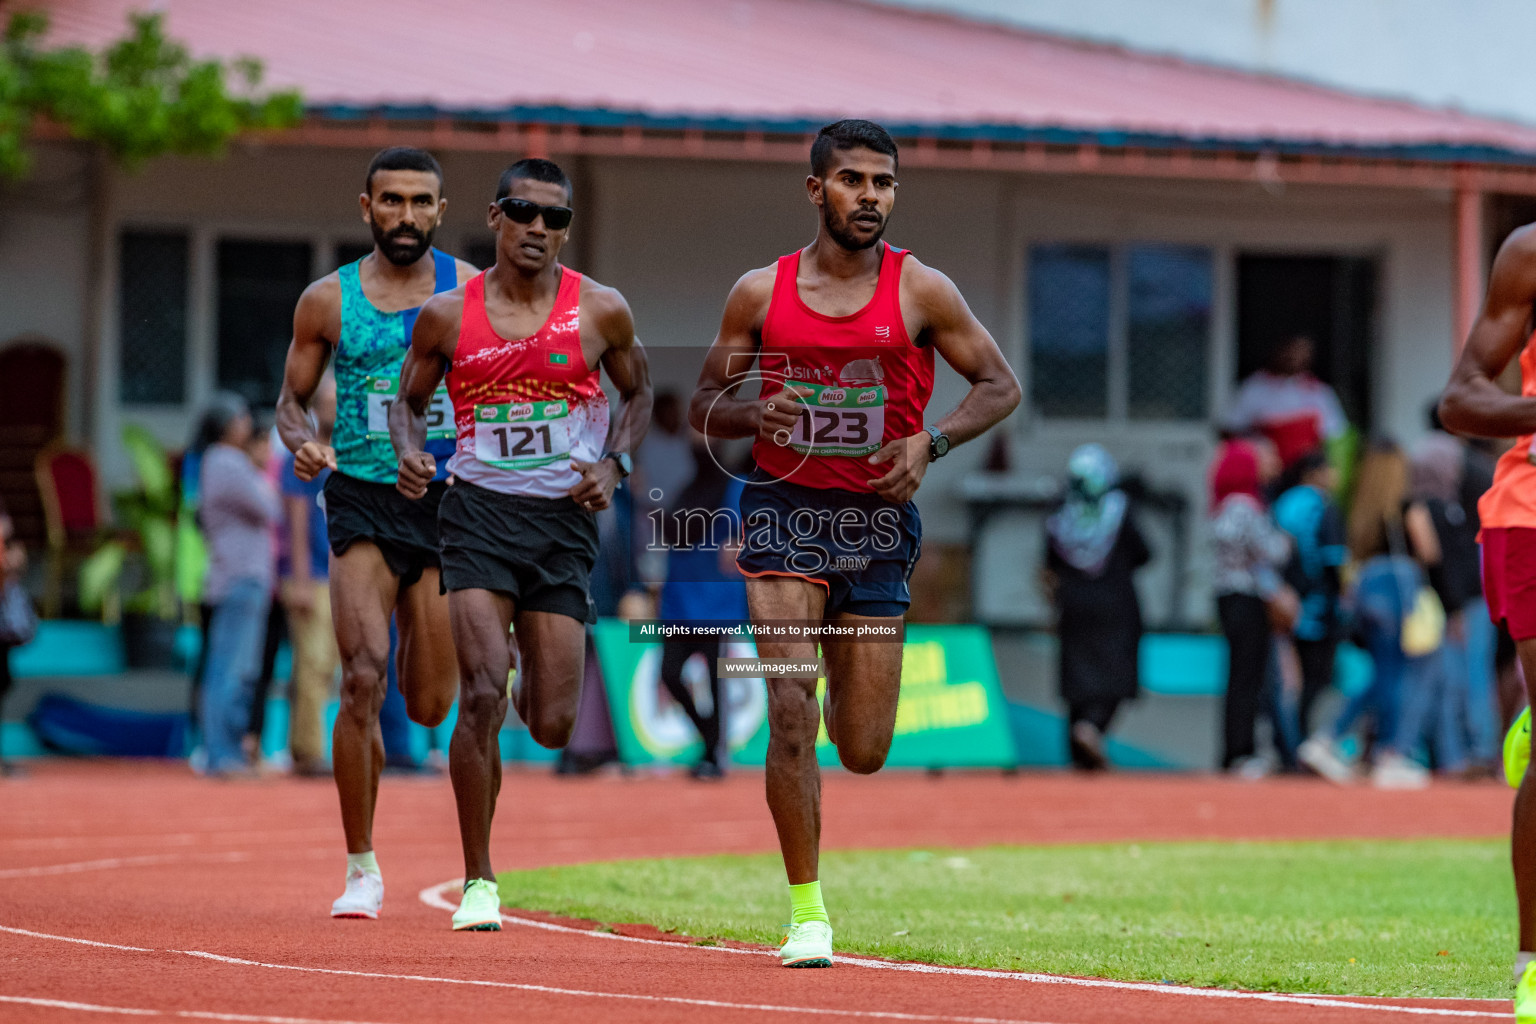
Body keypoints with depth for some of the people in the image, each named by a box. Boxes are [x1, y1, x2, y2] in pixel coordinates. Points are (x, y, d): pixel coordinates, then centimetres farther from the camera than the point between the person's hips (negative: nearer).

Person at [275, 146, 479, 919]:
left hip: (447, 505, 1)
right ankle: (361, 869, -6)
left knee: (430, 706, 4)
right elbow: (292, 399, 11)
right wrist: (301, 443, -11)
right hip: (362, 502, -1)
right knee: (364, 680, -16)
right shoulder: (328, 301, 3)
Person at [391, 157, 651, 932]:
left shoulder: (600, 311, 1)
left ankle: (531, 684, 42)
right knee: (482, 693, -18)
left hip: (564, 519, 1)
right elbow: (409, 400, 15)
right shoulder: (447, 316, 1)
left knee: (553, 726, 1)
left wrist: (615, 464, -1)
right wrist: (411, 454, -6)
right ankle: (478, 882, -8)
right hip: (478, 511, -1)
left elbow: (637, 392, 16)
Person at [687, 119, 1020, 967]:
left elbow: (1000, 386, 5)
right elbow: (704, 404, 9)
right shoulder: (760, 292, 1)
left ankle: (847, 678, 43)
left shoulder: (921, 292, -1)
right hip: (785, 508, -1)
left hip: (876, 517, 1)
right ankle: (807, 912, -7)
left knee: (863, 752, 4)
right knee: (790, 711, -16)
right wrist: (755, 414, -14)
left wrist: (930, 442, -12)